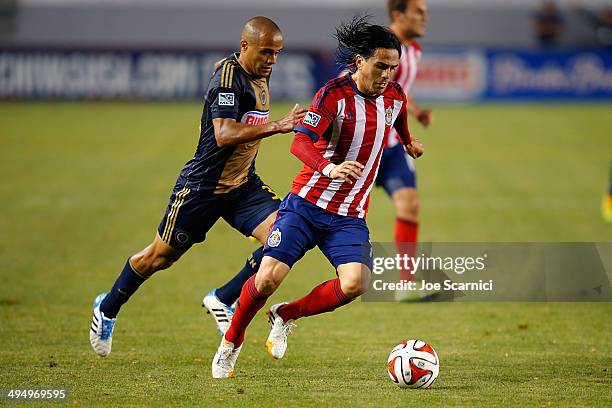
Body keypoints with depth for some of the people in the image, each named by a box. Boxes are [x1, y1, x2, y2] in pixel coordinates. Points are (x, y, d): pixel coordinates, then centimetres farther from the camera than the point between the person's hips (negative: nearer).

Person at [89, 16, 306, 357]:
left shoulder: (260, 75, 4)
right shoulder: (229, 76, -23)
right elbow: (224, 134, -37)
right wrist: (277, 126, -44)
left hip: (243, 184, 7)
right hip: (202, 186, -7)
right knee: (161, 256, 7)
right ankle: (107, 310, 32)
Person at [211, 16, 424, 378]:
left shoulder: (395, 96, 3)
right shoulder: (335, 94, -13)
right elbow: (300, 143, -25)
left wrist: (408, 142, 47)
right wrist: (329, 169, -43)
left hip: (350, 218, 4)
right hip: (306, 205, -4)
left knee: (355, 283, -22)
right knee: (269, 277, -15)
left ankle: (286, 315, 3)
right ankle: (231, 342, 12)